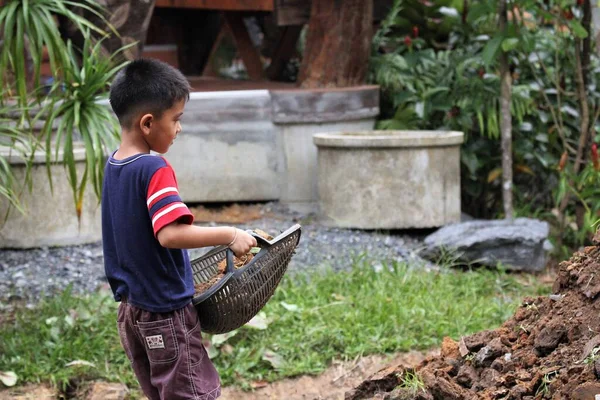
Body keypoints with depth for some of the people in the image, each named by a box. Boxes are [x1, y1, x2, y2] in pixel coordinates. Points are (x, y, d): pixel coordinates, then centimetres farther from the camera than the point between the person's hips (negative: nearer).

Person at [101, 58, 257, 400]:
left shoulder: (113, 165, 5)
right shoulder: (154, 169, -21)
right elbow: (170, 234, -33)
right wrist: (229, 235, -27)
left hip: (130, 308, 9)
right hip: (165, 311, -9)